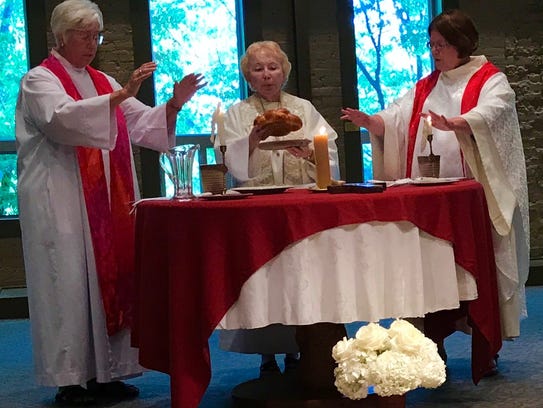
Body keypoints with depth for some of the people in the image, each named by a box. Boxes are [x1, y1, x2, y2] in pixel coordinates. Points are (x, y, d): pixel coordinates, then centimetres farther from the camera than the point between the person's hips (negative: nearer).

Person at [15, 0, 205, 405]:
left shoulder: (104, 83, 18)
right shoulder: (40, 80, -2)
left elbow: (144, 123, 13)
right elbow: (63, 117, -23)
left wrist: (174, 104, -6)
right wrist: (121, 95, -31)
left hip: (108, 201, 7)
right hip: (61, 203, -7)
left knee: (110, 277, 4)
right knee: (70, 282, -6)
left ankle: (105, 371, 11)